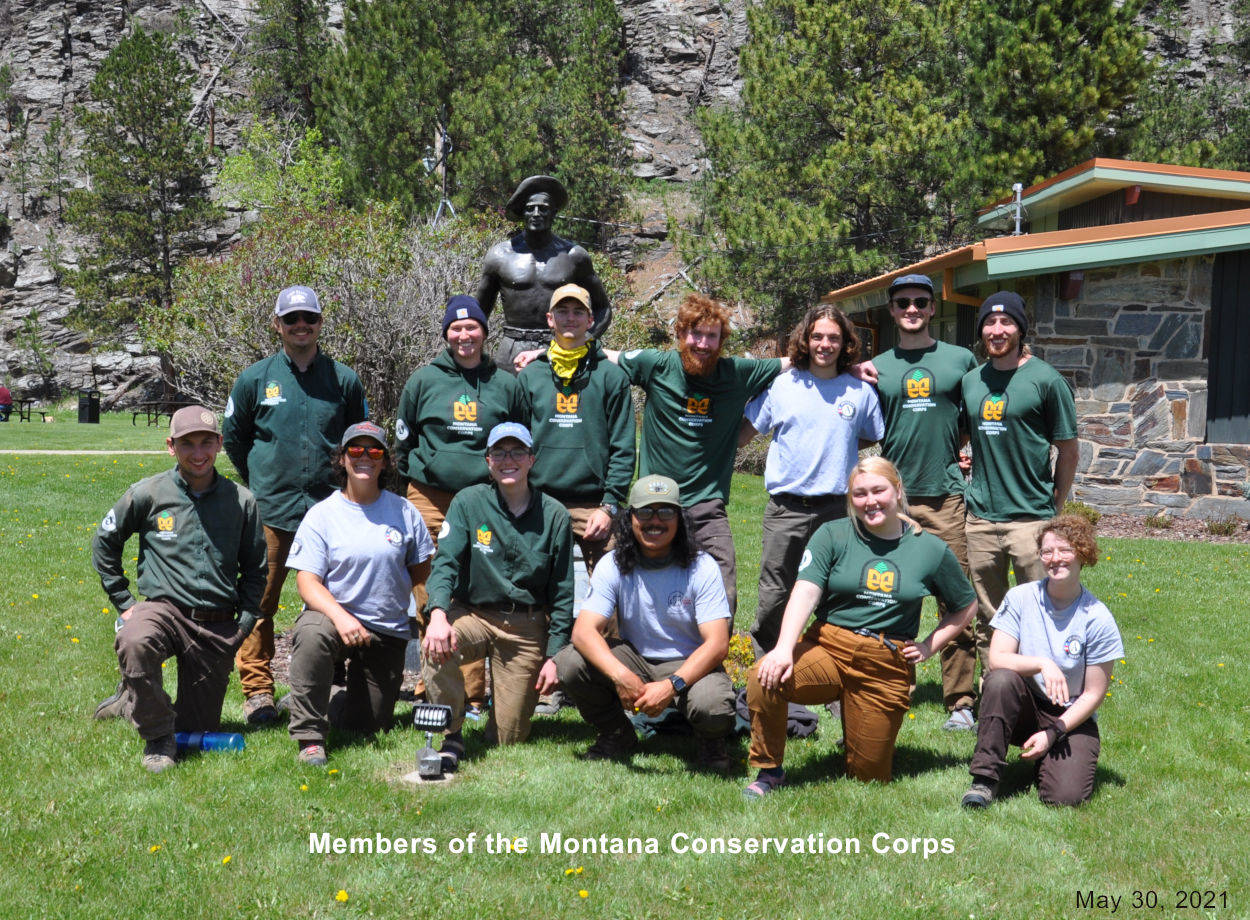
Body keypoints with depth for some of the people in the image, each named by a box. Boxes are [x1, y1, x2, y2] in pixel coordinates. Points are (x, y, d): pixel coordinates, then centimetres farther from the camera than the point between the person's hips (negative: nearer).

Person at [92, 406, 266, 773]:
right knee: (135, 643, -39)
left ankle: (135, 702, 39)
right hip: (164, 608, -2)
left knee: (199, 729, 6)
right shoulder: (147, 494, -2)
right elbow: (104, 542, 11)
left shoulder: (241, 501, 2)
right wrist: (124, 602, 5)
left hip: (219, 625, 2)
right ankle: (157, 736, -16)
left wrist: (246, 620, 3)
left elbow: (255, 568, 13)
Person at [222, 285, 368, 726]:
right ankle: (257, 689, 8)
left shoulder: (345, 379, 8)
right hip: (270, 508, -1)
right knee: (260, 599, -2)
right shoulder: (255, 378, 5)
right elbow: (233, 437, 16)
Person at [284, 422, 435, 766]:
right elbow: (307, 581, -12)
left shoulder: (403, 512, 3)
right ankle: (309, 736, -24)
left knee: (367, 726, 3)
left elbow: (421, 571, 13)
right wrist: (340, 616, -28)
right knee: (311, 634, -39)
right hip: (335, 615, -2)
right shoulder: (321, 514, -4)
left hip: (388, 633, 2)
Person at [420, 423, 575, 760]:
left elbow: (562, 592, 3)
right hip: (473, 614, 0)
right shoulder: (468, 502, -3)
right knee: (436, 645, -35)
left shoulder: (554, 516, -1)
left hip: (527, 627, 0)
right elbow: (445, 563, -13)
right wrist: (437, 614, -32)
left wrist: (554, 655, -2)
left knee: (509, 737, 0)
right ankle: (451, 737, -15)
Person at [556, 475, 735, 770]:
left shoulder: (702, 568, -14)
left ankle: (711, 740, 6)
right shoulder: (613, 566, -8)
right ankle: (617, 735, 6)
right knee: (570, 663, -22)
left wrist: (672, 685, -36)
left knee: (712, 707, -35)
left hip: (690, 665, -3)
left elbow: (717, 645, -20)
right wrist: (620, 675, -38)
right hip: (633, 659, 3)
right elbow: (584, 630, -19)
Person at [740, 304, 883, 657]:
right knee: (774, 595, 2)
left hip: (838, 508, 1)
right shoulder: (781, 386, 4)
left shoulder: (860, 392, 6)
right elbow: (742, 434, 9)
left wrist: (840, 450, 10)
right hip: (787, 508, 0)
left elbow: (875, 437, 20)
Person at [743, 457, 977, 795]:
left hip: (887, 667, 1)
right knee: (766, 676, -32)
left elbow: (966, 606, 19)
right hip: (828, 650, -1)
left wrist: (930, 645, 5)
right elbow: (805, 593, -13)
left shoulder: (932, 550, 5)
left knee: (870, 776, 6)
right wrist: (784, 648, -28)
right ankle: (769, 771, -8)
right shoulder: (833, 535, 0)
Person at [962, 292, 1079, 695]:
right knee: (987, 618, 10)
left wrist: (1054, 508, 2)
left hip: (1031, 518, -4)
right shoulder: (970, 381, 10)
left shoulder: (1045, 380, -4)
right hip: (980, 516, 5)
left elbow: (1068, 449, 1)